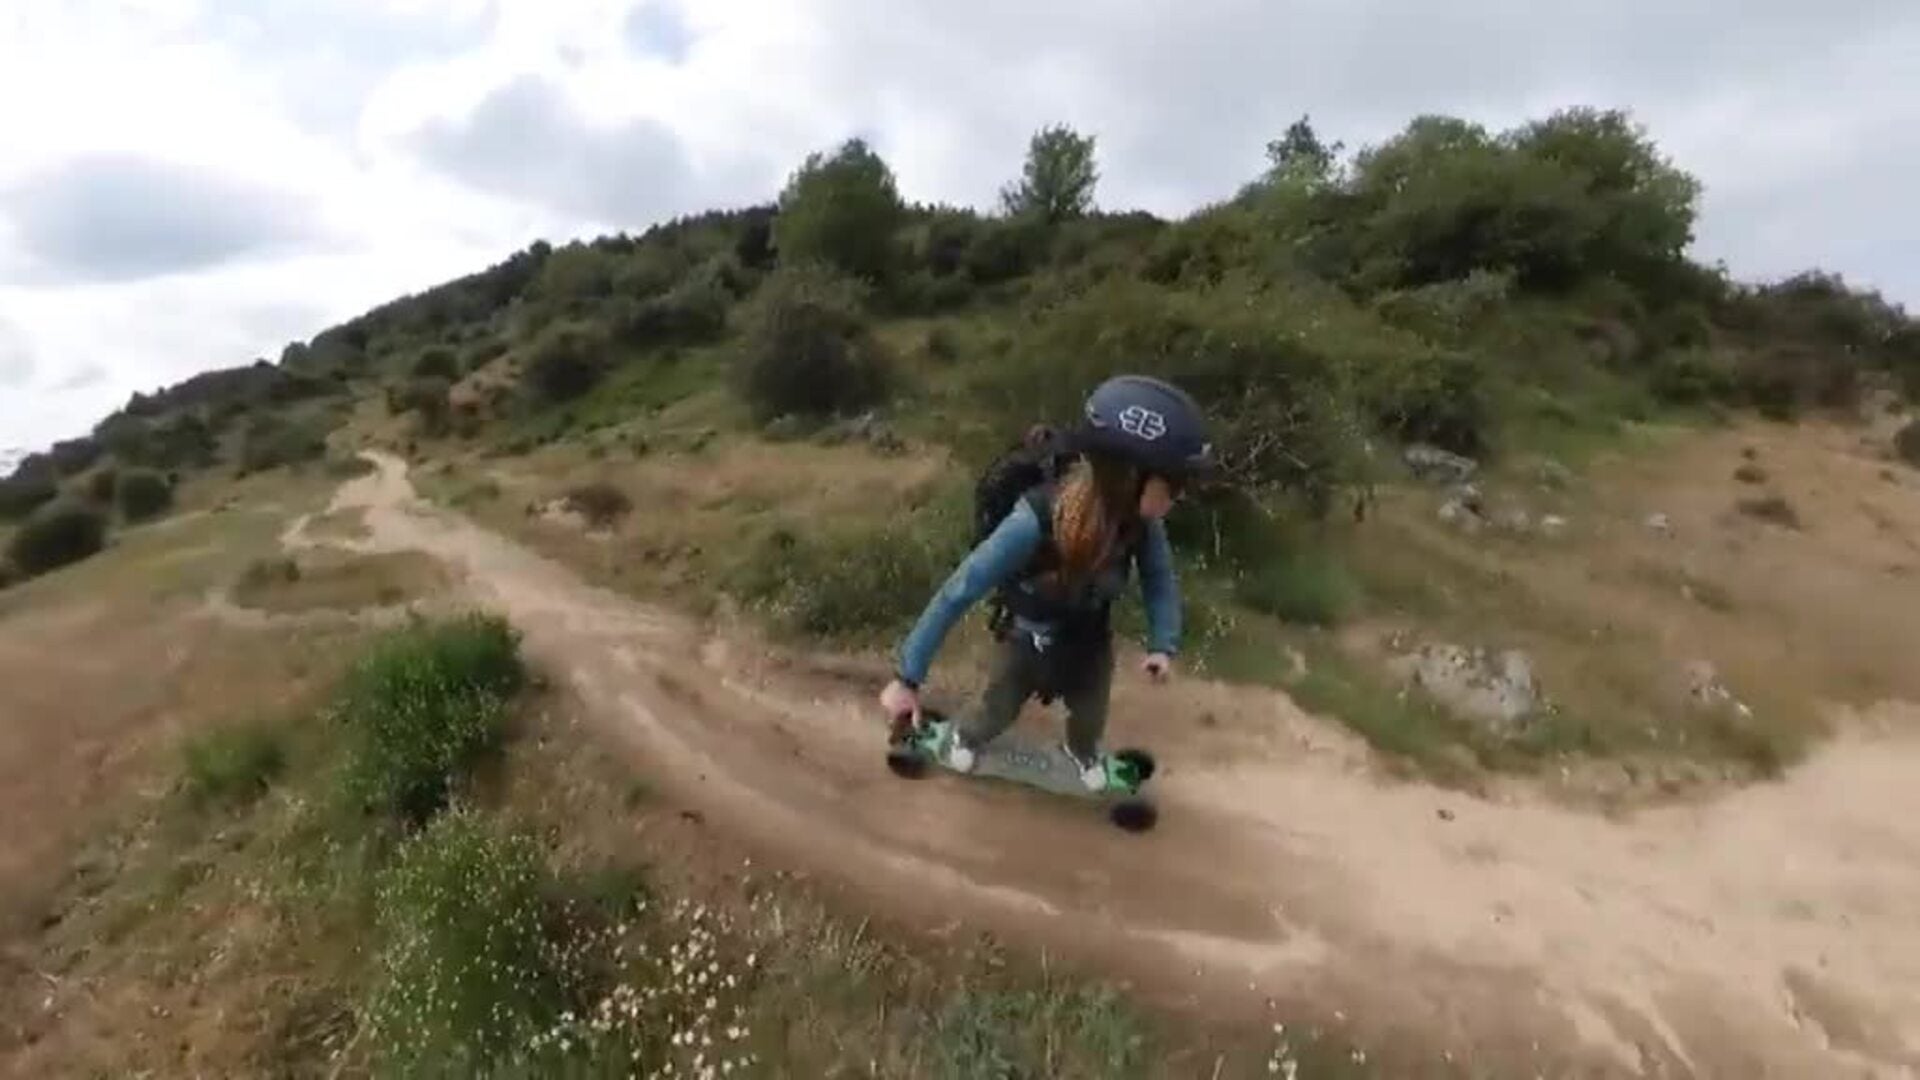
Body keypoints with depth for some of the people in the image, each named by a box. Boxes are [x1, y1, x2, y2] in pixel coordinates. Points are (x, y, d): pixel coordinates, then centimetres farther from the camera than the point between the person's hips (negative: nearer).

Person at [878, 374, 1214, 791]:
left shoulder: (1140, 519, -29)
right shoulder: (1037, 520, -43)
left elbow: (1159, 576, -8)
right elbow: (957, 593, -37)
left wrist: (1163, 644, -23)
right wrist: (907, 676, -32)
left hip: (1090, 642, 4)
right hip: (1029, 640, -3)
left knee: (1091, 717, 25)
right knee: (998, 711, 21)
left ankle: (1082, 752, 62)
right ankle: (964, 738, 58)